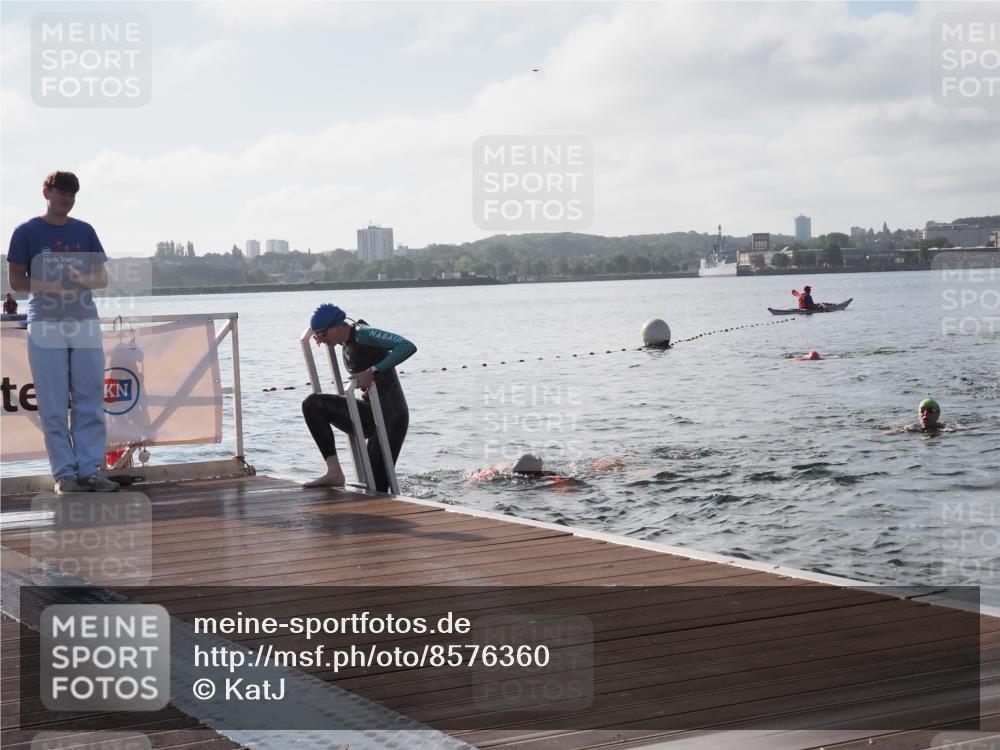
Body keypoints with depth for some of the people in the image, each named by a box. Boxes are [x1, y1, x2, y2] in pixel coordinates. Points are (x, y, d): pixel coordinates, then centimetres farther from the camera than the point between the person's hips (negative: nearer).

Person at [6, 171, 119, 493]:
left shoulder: (85, 231, 12)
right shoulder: (27, 232, 3)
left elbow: (103, 278, 14)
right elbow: (16, 280, 1)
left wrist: (83, 279, -8)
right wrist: (50, 287, -16)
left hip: (85, 322, 3)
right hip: (45, 324, -3)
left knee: (91, 400, 1)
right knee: (53, 406, -3)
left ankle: (90, 470, 5)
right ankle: (64, 473, 2)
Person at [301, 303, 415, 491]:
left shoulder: (363, 334, -17)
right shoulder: (347, 343, 9)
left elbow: (408, 347, -28)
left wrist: (372, 371, -33)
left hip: (390, 415, -9)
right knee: (312, 404, -1)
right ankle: (334, 472, -5)